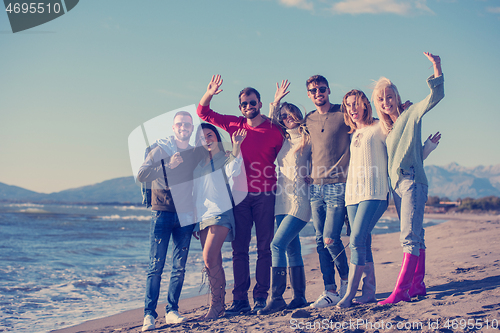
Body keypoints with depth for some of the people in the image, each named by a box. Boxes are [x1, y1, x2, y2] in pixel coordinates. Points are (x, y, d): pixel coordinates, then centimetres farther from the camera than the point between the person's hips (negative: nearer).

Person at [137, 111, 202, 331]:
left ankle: (172, 310, 10)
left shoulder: (195, 155, 9)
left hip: (185, 216, 3)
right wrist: (168, 166, -20)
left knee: (179, 267, 3)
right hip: (162, 213, -3)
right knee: (156, 266, -6)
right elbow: (141, 175, -11)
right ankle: (149, 314, -4)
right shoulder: (160, 150, 0)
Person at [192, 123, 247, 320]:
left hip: (220, 212, -6)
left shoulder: (225, 158, 4)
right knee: (213, 261, 6)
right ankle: (219, 304, 12)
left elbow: (233, 172, -17)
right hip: (203, 215, 6)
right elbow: (193, 189, 22)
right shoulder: (199, 162, 19)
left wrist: (236, 147, -23)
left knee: (209, 258, -17)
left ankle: (216, 305, -9)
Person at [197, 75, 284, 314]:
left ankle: (261, 297, 3)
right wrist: (209, 94, 0)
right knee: (239, 248, 2)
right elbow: (203, 112, 16)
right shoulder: (233, 125, 10)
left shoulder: (274, 130, 1)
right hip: (240, 194, 3)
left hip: (265, 195, -3)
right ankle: (240, 299, 5)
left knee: (264, 248, -2)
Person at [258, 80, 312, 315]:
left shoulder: (307, 139, -2)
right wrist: (275, 102, 17)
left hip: (299, 201, -6)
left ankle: (277, 298, -15)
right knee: (292, 248, 7)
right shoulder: (282, 139, 14)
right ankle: (299, 297, 13)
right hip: (283, 200, 6)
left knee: (277, 244, -16)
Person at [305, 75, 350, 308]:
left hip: (338, 185, -5)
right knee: (321, 241, 4)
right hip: (316, 186, 5)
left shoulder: (343, 114, -1)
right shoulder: (308, 120, 15)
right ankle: (330, 291, 11)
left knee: (330, 239, -11)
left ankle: (346, 279, 14)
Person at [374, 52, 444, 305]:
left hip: (412, 182, -7)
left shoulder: (411, 114, -3)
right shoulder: (385, 128, 15)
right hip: (396, 184, 7)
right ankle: (417, 285, 16)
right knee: (415, 237, 12)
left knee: (409, 237, -13)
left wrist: (437, 68, -23)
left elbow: (435, 96, -15)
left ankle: (400, 291, -18)